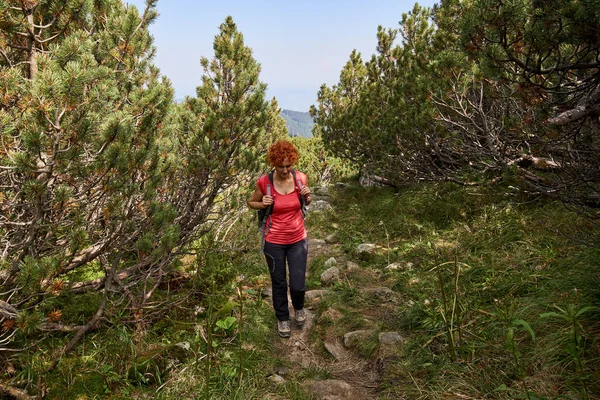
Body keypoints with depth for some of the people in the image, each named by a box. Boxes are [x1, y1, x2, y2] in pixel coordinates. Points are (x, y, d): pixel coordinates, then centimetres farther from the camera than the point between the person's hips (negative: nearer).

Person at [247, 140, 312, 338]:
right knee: (279, 284, 15)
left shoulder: (301, 178, -9)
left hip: (298, 240, 1)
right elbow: (251, 202, 3)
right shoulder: (264, 182, -15)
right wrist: (262, 204, -19)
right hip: (274, 242, -1)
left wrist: (308, 197, -13)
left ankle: (298, 307, 40)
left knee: (298, 285, 4)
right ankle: (282, 318, 41)